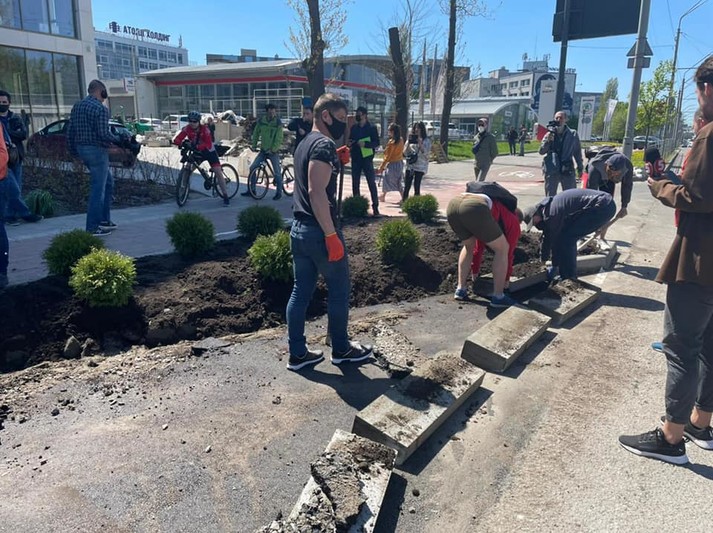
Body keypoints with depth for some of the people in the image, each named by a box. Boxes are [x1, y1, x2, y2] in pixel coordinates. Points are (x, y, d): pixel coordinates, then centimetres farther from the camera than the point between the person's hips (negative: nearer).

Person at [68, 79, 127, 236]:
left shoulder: (77, 106, 12)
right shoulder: (101, 108, -13)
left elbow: (70, 132, 13)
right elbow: (104, 134, -21)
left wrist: (73, 151, 21)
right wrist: (119, 140, -5)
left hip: (82, 149, 9)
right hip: (97, 150, -9)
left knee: (108, 182, 20)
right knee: (98, 188, -3)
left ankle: (104, 220, 22)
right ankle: (92, 228, -1)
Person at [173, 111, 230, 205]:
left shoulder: (204, 129, -25)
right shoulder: (187, 129, -16)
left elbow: (208, 144, -35)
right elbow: (176, 140, -24)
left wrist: (197, 146, -50)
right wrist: (183, 143, -46)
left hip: (209, 151, -3)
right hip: (197, 152, 4)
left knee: (218, 172, -13)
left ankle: (225, 196, -7)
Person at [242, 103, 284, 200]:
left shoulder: (278, 122, -11)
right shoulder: (261, 120, -1)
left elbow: (279, 138, -15)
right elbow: (256, 133, 9)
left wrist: (273, 149, -20)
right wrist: (254, 145, 4)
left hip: (273, 151, -4)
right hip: (263, 150, 4)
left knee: (277, 172, -3)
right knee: (252, 168, -1)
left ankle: (279, 192, 13)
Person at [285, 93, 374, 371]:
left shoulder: (305, 143, 15)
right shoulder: (325, 144, -15)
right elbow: (317, 192, -24)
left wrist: (335, 161, 17)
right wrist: (331, 235, -23)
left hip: (299, 229, 9)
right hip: (318, 231, -9)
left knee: (300, 291, 12)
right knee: (339, 289, 7)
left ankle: (297, 354, 19)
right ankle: (341, 349, 21)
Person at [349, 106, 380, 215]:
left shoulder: (372, 128, -1)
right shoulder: (353, 128, 10)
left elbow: (377, 144, -5)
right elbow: (349, 141, 19)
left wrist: (365, 144, -20)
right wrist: (350, 143, -4)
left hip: (367, 158, -4)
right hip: (355, 159, 4)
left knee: (371, 183, -6)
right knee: (355, 183, 7)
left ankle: (375, 206, -4)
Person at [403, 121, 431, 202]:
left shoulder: (426, 141, 3)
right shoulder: (410, 139, 12)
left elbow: (426, 154, -8)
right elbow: (405, 153, 8)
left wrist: (420, 144, -17)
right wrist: (408, 143, -7)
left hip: (420, 167, -3)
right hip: (409, 165, 3)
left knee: (416, 186, -6)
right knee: (406, 186, -1)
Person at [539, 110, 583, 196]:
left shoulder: (573, 134, 4)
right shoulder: (549, 134, 4)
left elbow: (577, 152, 10)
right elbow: (541, 152, -1)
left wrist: (580, 167, 11)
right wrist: (548, 141, -16)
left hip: (568, 170, 0)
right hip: (551, 170, 0)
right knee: (550, 197, 6)